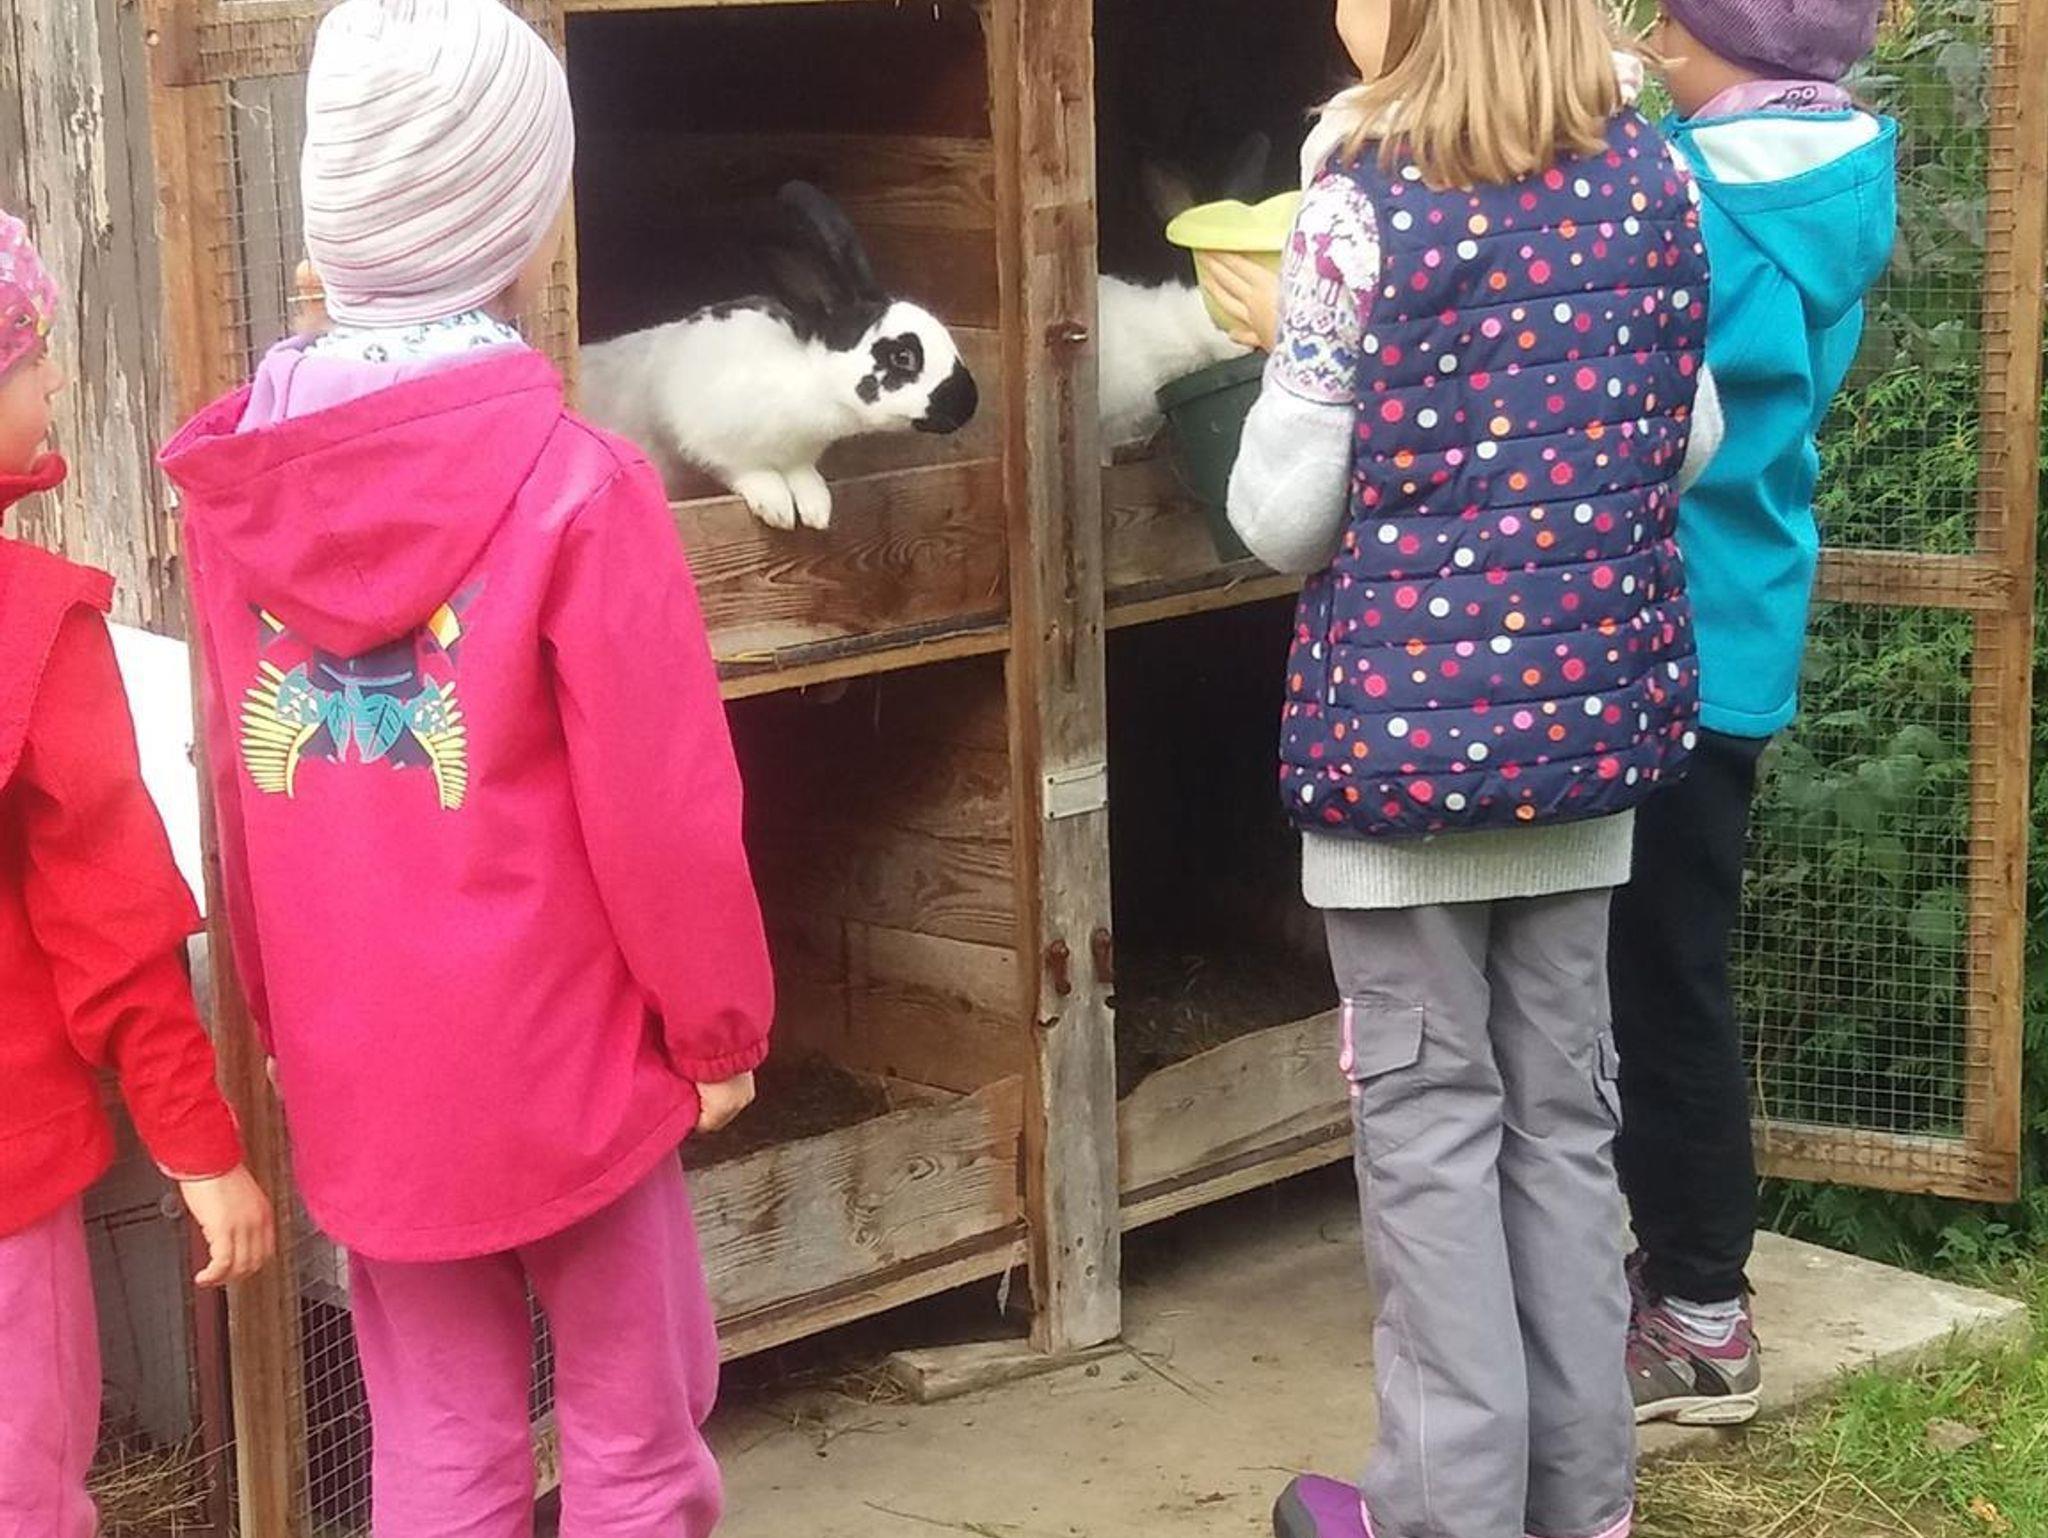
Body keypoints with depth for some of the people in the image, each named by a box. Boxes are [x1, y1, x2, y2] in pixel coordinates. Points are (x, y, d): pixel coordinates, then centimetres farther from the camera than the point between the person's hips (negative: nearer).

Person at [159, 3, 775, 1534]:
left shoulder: (237, 476, -4)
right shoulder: (575, 484, -19)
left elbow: (240, 784, 5)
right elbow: (664, 812, -16)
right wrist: (720, 1022, -1)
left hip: (357, 1064, 5)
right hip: (561, 1055, -4)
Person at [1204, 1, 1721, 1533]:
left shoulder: (1362, 200, -13)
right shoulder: (1652, 173, 1)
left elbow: (1285, 518, -10)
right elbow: (1693, 439, 12)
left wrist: (1295, 347, 6)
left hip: (1410, 712, -5)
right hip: (1590, 700, 5)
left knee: (1433, 1115, 5)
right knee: (1563, 1104, 14)